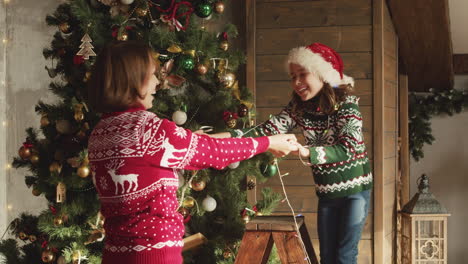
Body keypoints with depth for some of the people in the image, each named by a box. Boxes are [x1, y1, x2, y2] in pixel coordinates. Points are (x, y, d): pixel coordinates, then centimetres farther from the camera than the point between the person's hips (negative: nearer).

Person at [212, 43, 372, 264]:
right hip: (326, 191, 5)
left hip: (354, 189, -5)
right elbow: (268, 130, -13)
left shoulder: (346, 104, -19)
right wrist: (223, 136, -26)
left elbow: (348, 149, -30)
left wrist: (304, 151, -45)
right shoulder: (299, 107, -3)